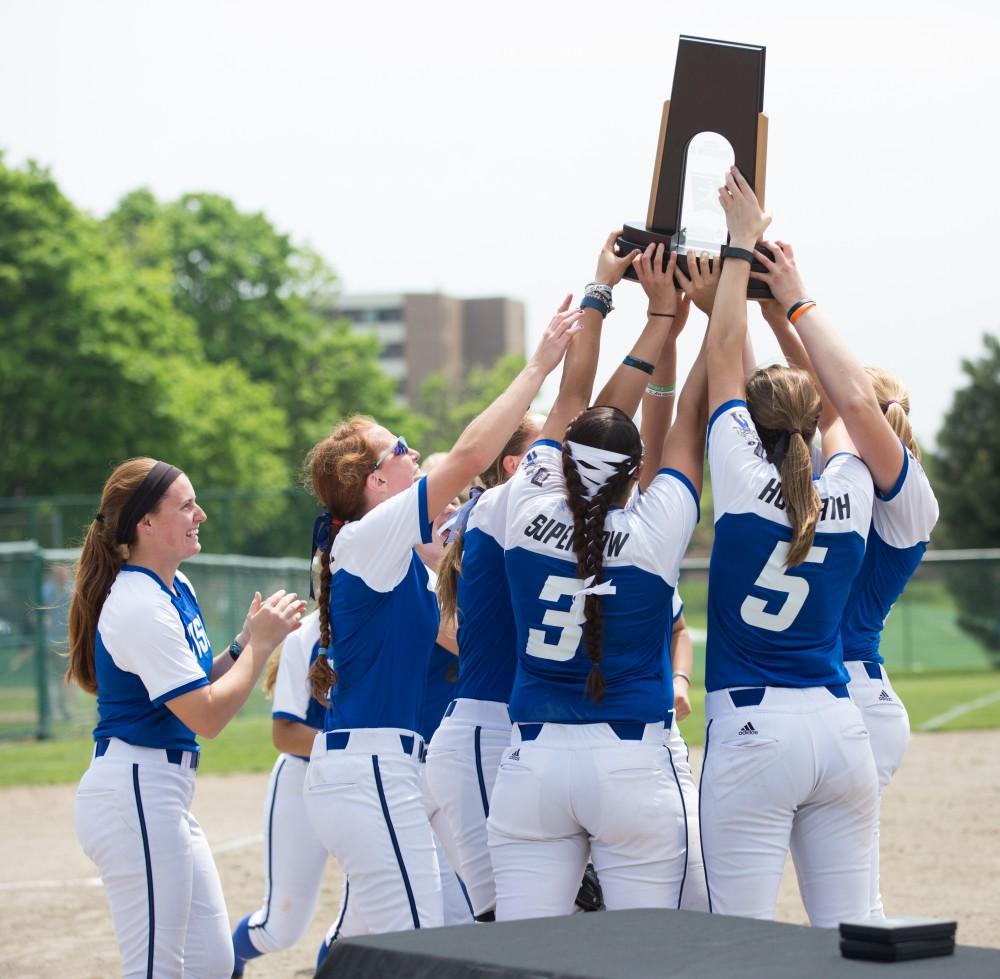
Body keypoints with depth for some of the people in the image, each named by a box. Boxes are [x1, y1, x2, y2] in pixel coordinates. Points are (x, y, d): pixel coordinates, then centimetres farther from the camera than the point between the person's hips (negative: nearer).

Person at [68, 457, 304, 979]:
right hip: (135, 793, -10)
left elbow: (198, 686, 20)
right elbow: (207, 716, -18)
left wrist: (246, 643, 6)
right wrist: (259, 646, -8)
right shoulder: (142, 607, -17)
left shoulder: (177, 588, 12)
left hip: (165, 796, 10)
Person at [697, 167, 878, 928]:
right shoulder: (850, 494, 7)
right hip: (841, 729, 4)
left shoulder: (746, 486, -3)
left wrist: (742, 246, 12)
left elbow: (724, 356, 4)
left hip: (754, 731, -4)